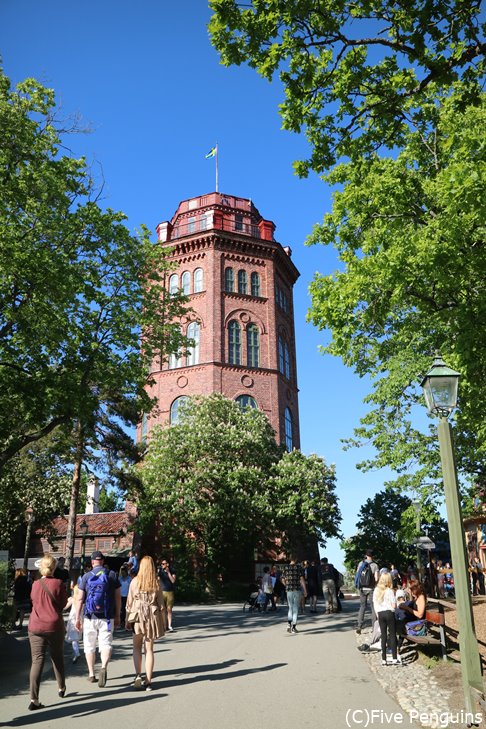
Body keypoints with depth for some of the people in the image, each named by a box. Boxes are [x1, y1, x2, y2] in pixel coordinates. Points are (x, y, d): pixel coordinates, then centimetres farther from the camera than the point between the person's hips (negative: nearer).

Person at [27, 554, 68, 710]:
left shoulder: (35, 584, -1)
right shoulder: (58, 583, -9)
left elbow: (33, 600, 14)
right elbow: (63, 603, -1)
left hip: (35, 627, 1)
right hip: (54, 626, -1)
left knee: (37, 660, 0)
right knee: (57, 657, 18)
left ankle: (34, 699, -9)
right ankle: (61, 687, 34)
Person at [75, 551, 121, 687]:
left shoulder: (86, 576, 0)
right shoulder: (112, 575, 1)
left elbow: (80, 599, -3)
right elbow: (118, 598, 2)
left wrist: (77, 618, 4)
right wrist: (117, 616, 10)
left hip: (90, 617, 1)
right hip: (107, 617, 0)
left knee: (90, 646, 15)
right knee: (106, 644, 1)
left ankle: (91, 674, 21)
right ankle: (104, 667, -24)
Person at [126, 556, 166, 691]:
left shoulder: (135, 581, -5)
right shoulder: (156, 583, -2)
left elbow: (129, 602, -2)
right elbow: (161, 604, 2)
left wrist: (127, 619, 8)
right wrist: (163, 622, 10)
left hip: (138, 616, -1)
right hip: (153, 616, 1)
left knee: (137, 647, 15)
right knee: (149, 649, 9)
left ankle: (138, 675, -1)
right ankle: (148, 681, 10)